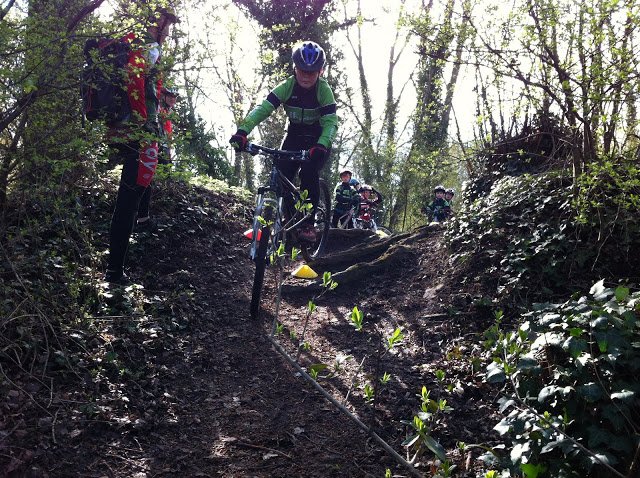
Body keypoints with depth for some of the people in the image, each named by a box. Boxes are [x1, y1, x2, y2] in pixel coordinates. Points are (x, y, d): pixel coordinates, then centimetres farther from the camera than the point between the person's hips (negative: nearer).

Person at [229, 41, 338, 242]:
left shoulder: (323, 89, -21)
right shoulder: (287, 86, -16)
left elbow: (330, 122, -30)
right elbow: (263, 108, -28)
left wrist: (321, 146, -50)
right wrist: (242, 132, -44)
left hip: (319, 141, -3)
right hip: (294, 136, 3)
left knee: (309, 173, -28)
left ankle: (308, 224, -16)